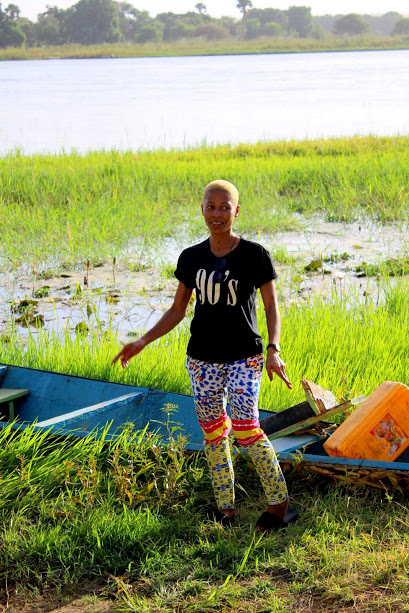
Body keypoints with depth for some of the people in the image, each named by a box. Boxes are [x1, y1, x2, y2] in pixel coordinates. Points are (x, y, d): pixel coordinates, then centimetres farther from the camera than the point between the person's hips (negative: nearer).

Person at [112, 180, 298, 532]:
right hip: (203, 358, 4)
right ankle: (226, 508, 19)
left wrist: (274, 351, -17)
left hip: (244, 357, -4)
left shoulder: (254, 255, -6)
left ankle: (280, 503, 0)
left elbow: (272, 307, -3)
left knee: (246, 429, -13)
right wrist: (143, 341, 0)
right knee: (213, 433, 7)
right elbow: (177, 311, 11)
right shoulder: (191, 258, 4)